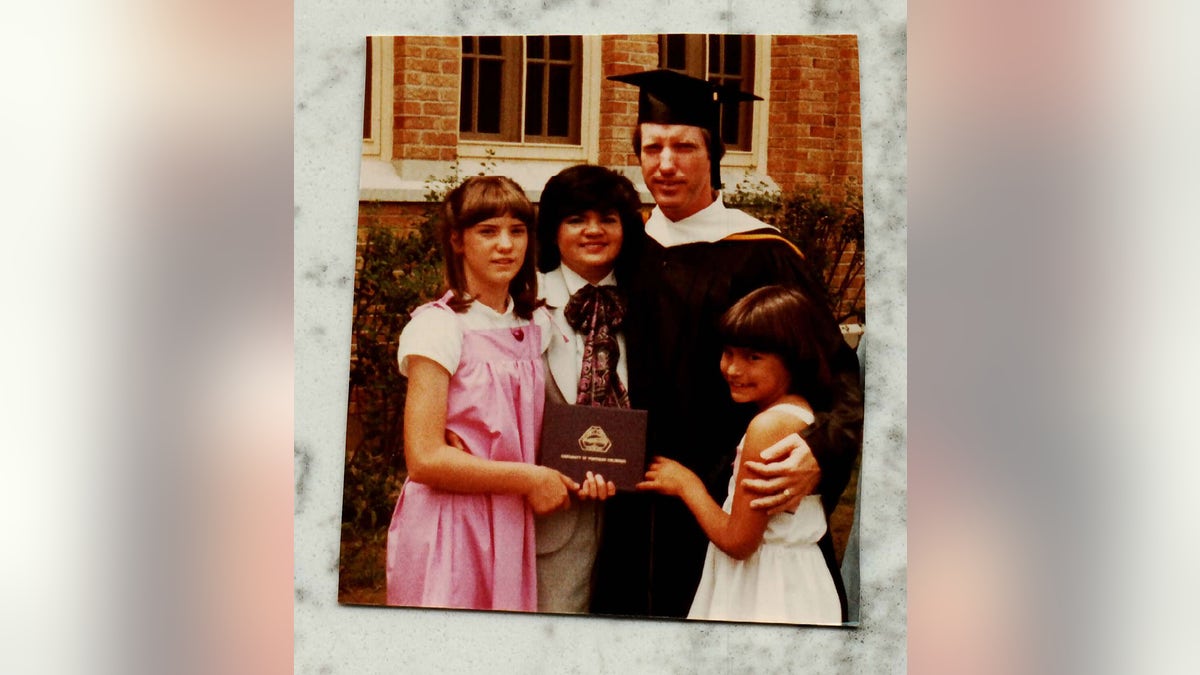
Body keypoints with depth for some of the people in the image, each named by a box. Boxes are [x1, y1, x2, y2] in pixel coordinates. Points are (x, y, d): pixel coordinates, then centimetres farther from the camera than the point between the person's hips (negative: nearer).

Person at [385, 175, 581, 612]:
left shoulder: (535, 325, 8)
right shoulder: (438, 325, -11)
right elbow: (424, 459, -18)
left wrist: (575, 475, -4)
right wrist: (530, 479, -13)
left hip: (511, 529, 6)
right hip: (448, 530, -6)